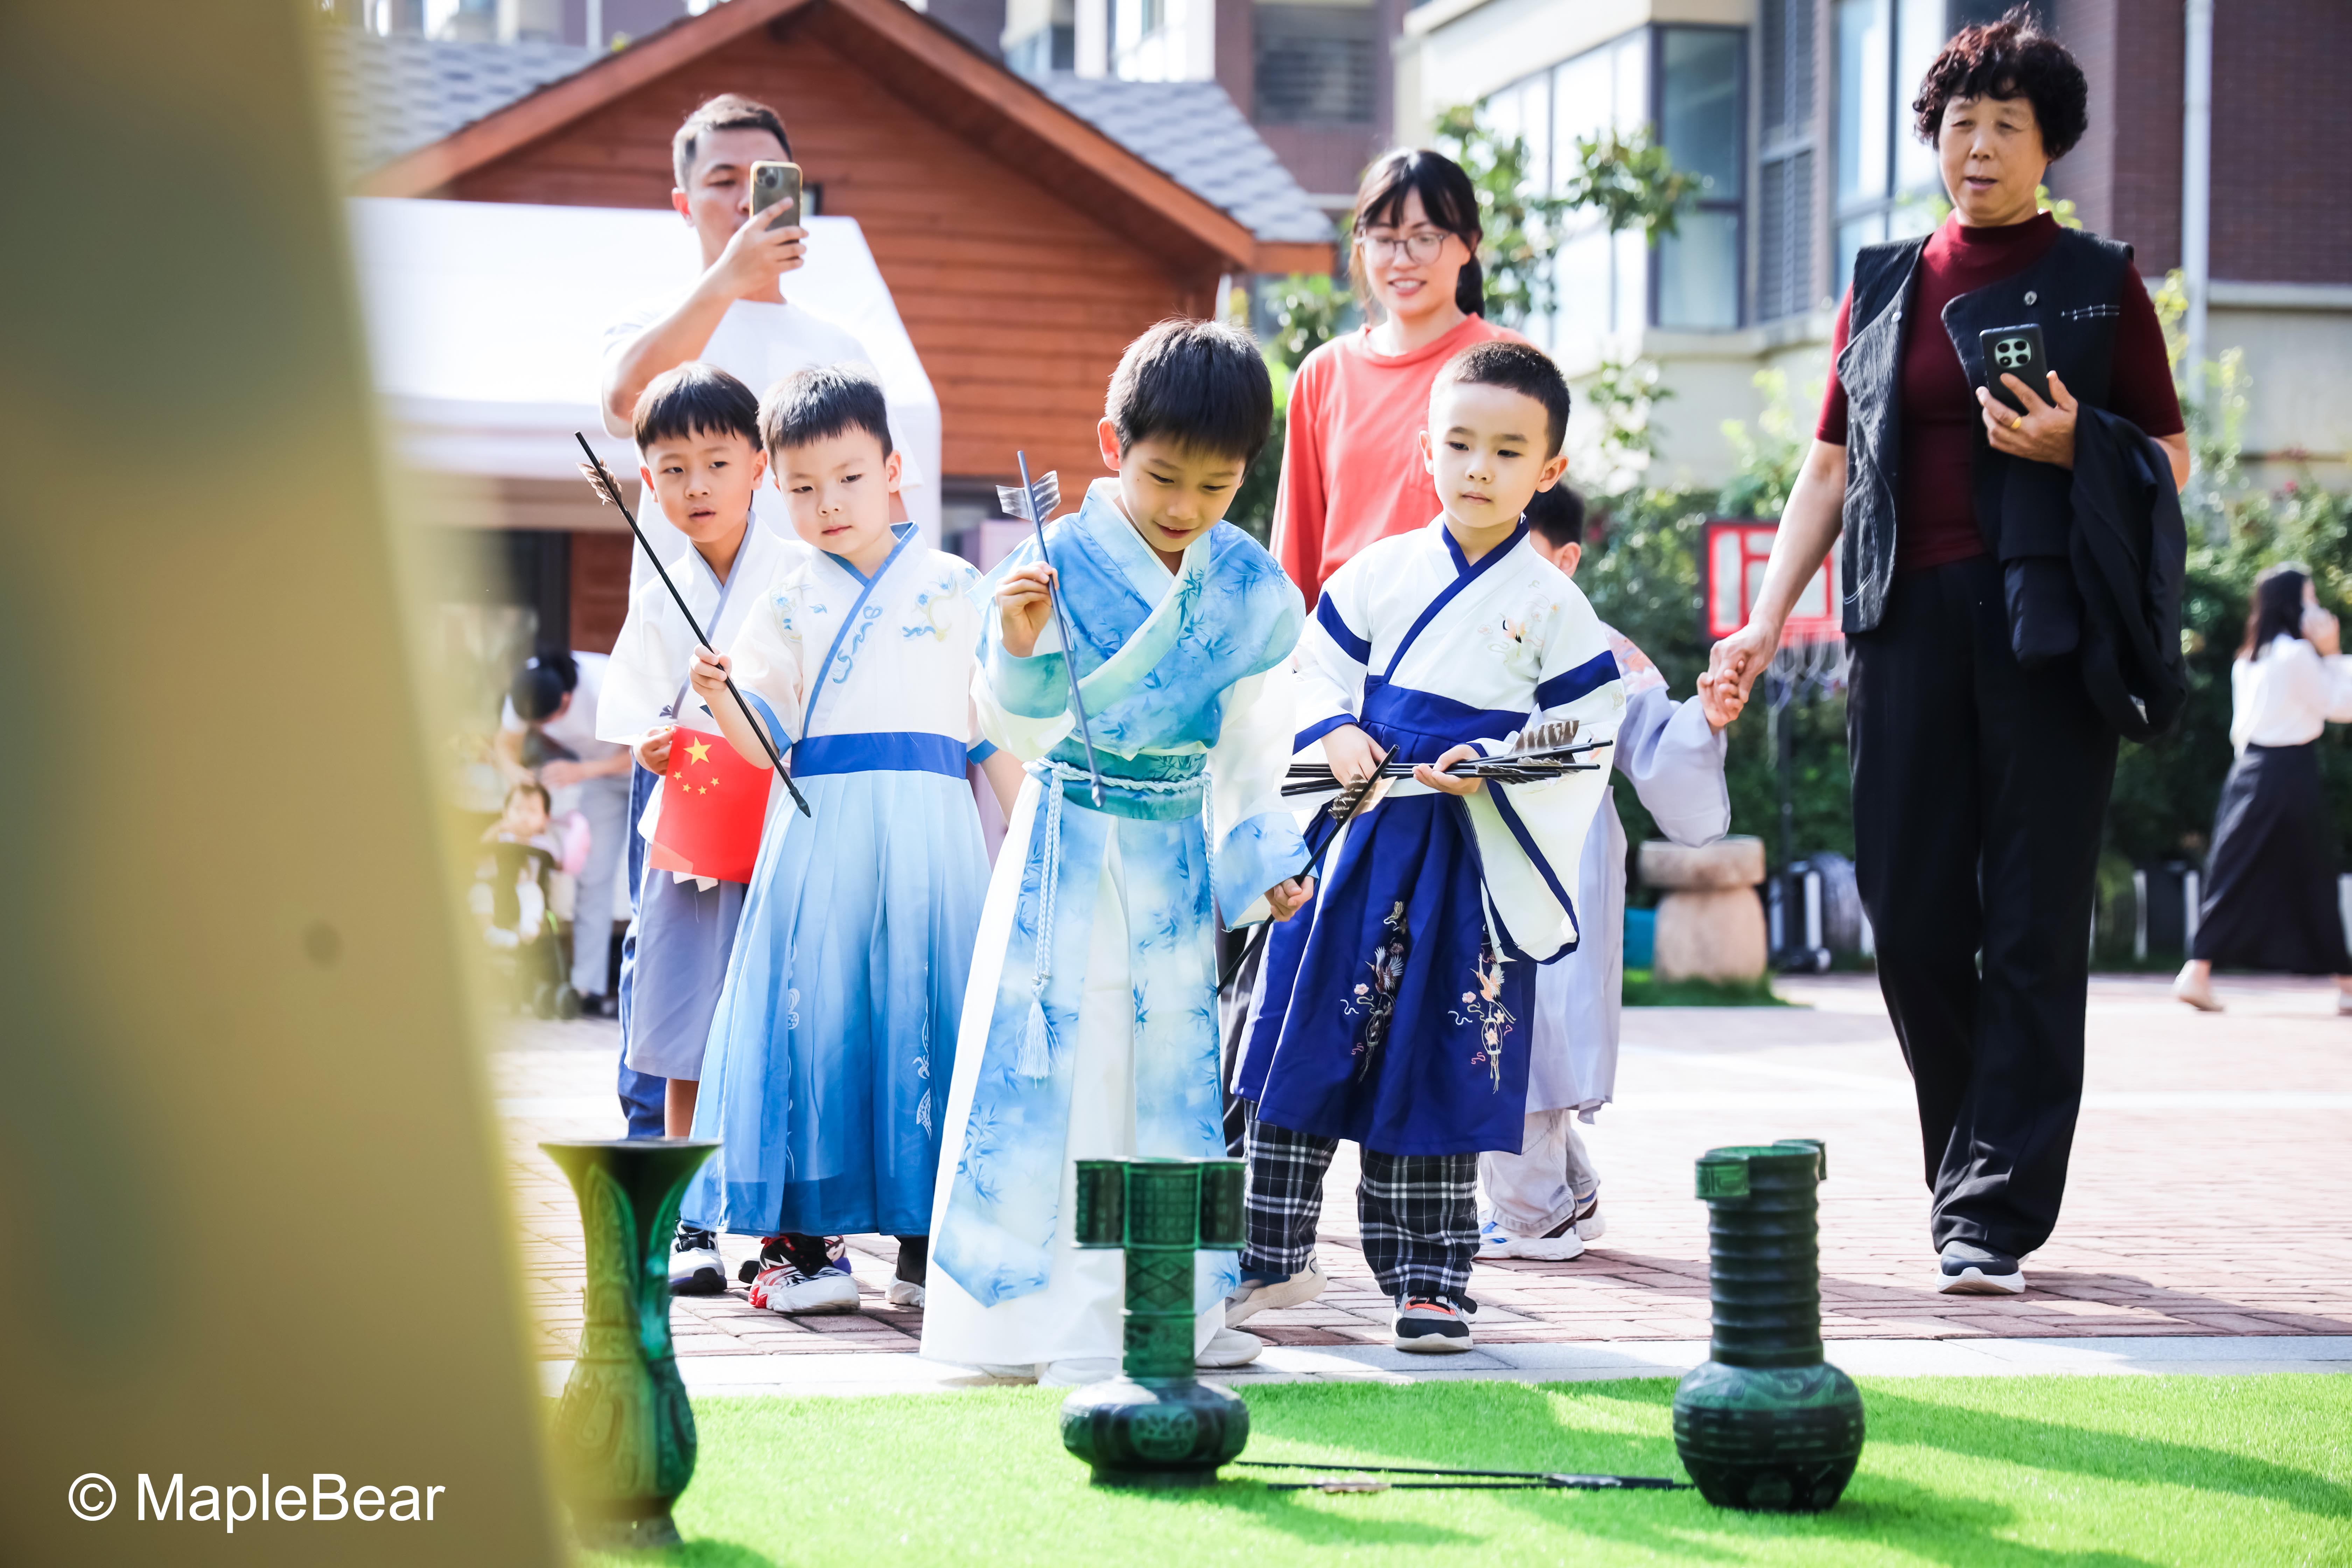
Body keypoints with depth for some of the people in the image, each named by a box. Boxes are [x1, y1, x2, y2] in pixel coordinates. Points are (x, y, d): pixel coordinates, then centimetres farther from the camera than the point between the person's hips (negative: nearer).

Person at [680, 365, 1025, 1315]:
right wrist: (720, 698, -20)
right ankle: (804, 1238, 1)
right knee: (818, 1013, -4)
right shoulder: (789, 603, 9)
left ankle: (929, 1243, 6)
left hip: (930, 834, 0)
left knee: (930, 1014, -2)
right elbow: (766, 740, 0)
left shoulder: (952, 588, 10)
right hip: (821, 834, 0)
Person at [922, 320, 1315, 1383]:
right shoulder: (1057, 566, -11)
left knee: (1174, 1058, 8)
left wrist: (1263, 859, 5)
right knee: (1056, 1062, -5)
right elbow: (1023, 733, -11)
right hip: (1070, 846, -4)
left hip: (1179, 851, 4)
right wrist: (1021, 648, -28)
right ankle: (1049, 1311, 3)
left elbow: (1251, 746, 11)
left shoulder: (1251, 593, 1)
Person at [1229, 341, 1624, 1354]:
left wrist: (1492, 768, -16)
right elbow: (1318, 670, 10)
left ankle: (1428, 1276, 12)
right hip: (1359, 839, 2)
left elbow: (1584, 736, -3)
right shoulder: (1380, 573, 4)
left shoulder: (1553, 605, -2)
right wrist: (1335, 733, -9)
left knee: (1444, 1062, 3)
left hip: (1474, 864, -2)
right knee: (1310, 1039, 3)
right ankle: (1271, 1256, 13)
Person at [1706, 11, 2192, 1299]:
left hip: (2047, 625, -3)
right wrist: (1768, 618, 7)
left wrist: (2074, 447, -12)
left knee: (2031, 924, -5)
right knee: (1908, 909, 1)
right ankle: (1973, 1169, 19)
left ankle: (1994, 1213, -2)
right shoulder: (1883, 288, 16)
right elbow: (1830, 470, 16)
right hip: (1909, 622, 3)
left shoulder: (2099, 285, 8)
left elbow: (2168, 462, 8)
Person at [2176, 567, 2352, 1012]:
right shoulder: (2297, 655, -12)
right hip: (2291, 775, -6)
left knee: (2235, 877, 3)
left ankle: (2198, 972, -10)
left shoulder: (2248, 660, 11)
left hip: (2250, 771, 6)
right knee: (2315, 879, 4)